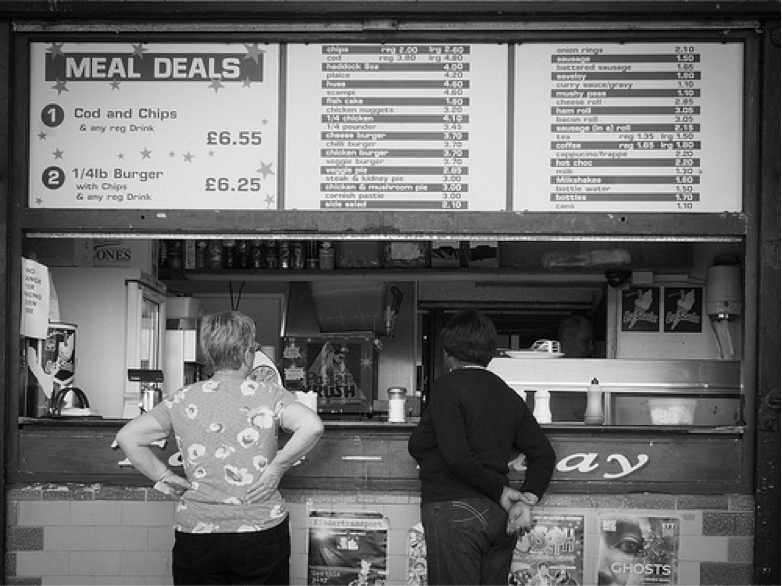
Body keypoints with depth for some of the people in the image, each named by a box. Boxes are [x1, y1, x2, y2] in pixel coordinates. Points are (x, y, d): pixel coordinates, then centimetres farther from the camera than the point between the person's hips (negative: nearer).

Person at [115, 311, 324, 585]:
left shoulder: (183, 400, 2)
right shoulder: (269, 395, -4)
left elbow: (127, 437, 0)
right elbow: (312, 426, -20)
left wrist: (164, 477, 5)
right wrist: (276, 467, -9)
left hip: (195, 533, 1)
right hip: (262, 533, -1)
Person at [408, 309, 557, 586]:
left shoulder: (447, 387, -7)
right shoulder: (507, 394, 13)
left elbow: (457, 457, -18)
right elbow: (543, 453, 9)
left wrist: (501, 491, -9)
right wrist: (527, 501, 0)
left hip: (455, 512, -7)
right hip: (498, 516, 7)